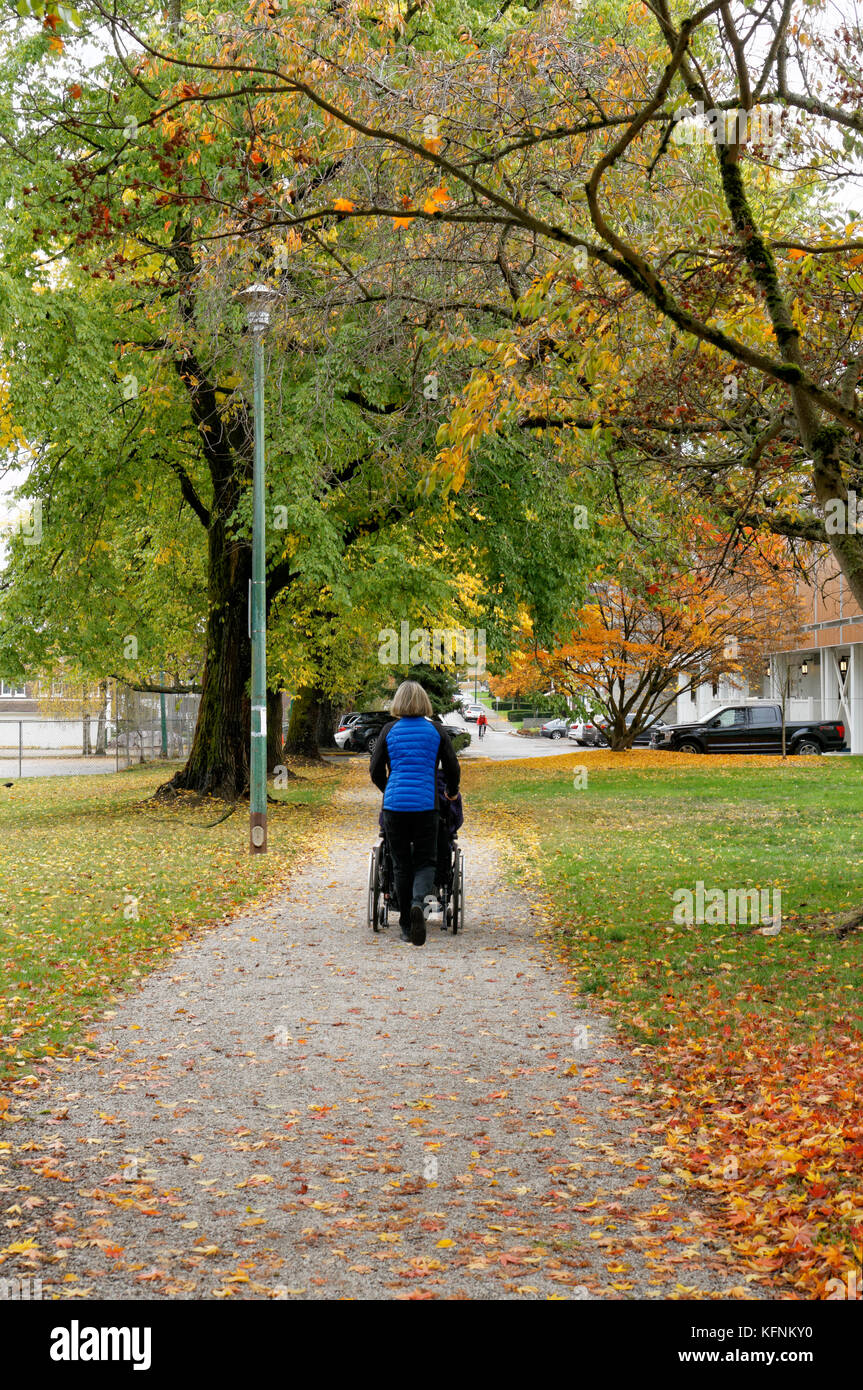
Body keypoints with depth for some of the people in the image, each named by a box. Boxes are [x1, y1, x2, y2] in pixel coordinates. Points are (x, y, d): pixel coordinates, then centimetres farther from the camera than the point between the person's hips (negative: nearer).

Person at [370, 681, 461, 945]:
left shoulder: (389, 730, 4)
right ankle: (418, 902, -24)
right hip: (425, 805, -1)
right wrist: (451, 792, 25)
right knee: (425, 861, 7)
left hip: (394, 805, 1)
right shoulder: (436, 731, 4)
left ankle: (406, 926, 11)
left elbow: (375, 770, 6)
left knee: (401, 864, 9)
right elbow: (452, 768, 4)